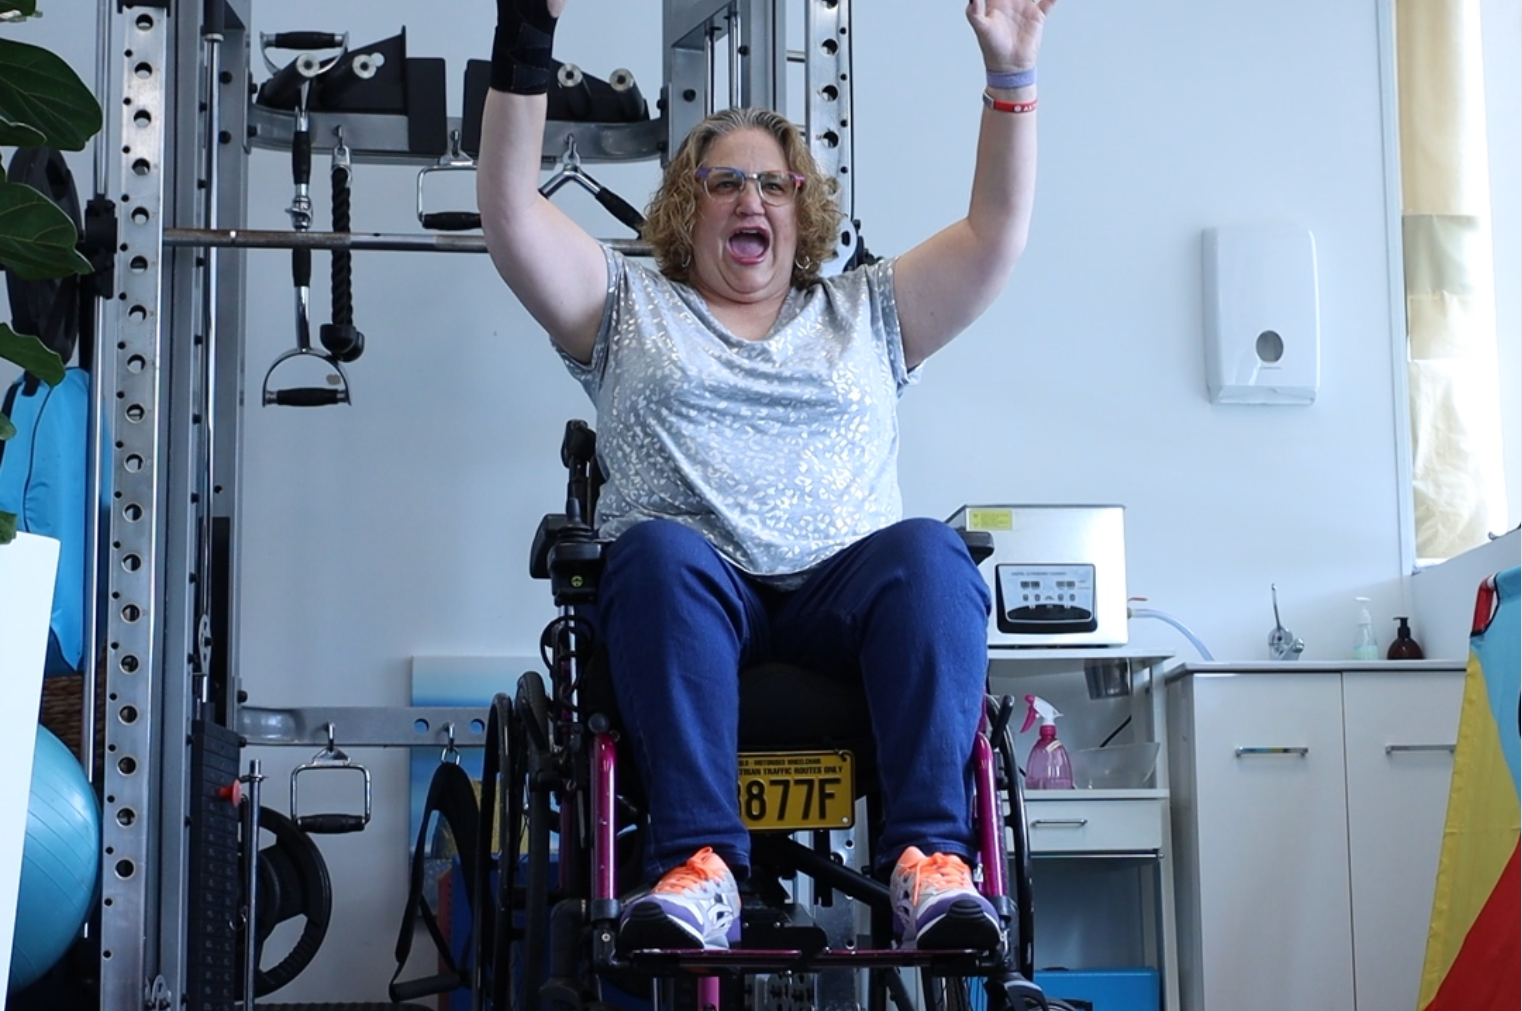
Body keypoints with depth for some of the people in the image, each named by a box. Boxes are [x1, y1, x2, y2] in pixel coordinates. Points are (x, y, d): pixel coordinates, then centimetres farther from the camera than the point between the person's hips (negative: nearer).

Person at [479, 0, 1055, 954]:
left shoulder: (864, 314, 28)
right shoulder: (630, 309, 24)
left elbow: (998, 229, 21)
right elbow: (510, 207, 12)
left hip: (844, 599, 1)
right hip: (686, 594, -1)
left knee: (930, 553, -31)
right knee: (663, 551, -36)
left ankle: (934, 859, -43)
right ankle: (699, 868, -46)